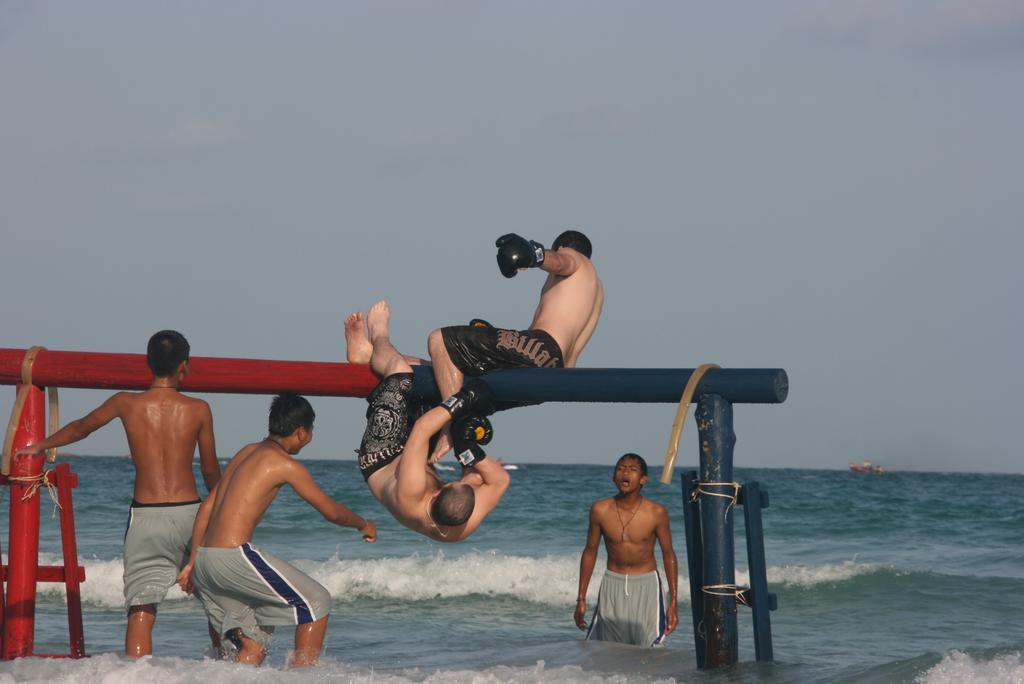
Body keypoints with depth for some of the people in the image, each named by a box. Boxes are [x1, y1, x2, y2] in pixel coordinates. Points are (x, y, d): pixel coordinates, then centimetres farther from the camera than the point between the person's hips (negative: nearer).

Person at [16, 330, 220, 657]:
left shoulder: (126, 403, 2)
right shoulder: (198, 409, 0)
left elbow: (80, 428, 20)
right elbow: (211, 471, 9)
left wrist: (41, 446, 38)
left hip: (145, 516, 0)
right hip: (188, 512, 0)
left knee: (141, 611, -2)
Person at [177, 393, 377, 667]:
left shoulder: (247, 452, 20)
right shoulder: (285, 464, -4)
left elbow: (206, 508, 20)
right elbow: (331, 511, 5)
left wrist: (193, 562, 23)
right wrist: (363, 524, 24)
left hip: (204, 561, 8)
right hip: (234, 555, -8)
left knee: (254, 645, 13)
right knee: (316, 601, 4)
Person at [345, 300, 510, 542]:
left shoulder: (410, 499, -48)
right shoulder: (467, 525, -37)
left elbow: (422, 429, -45)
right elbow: (501, 480, -22)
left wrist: (462, 400, -41)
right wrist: (469, 451, -38)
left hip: (381, 461, -4)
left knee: (400, 368, -8)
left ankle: (379, 334, 28)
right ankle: (368, 355, 31)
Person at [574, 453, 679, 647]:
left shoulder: (656, 513, -11)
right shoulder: (600, 511, -7)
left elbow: (668, 554, -1)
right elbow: (590, 551, 5)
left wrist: (673, 603, -2)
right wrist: (581, 599, 7)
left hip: (646, 586, -2)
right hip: (613, 585, 2)